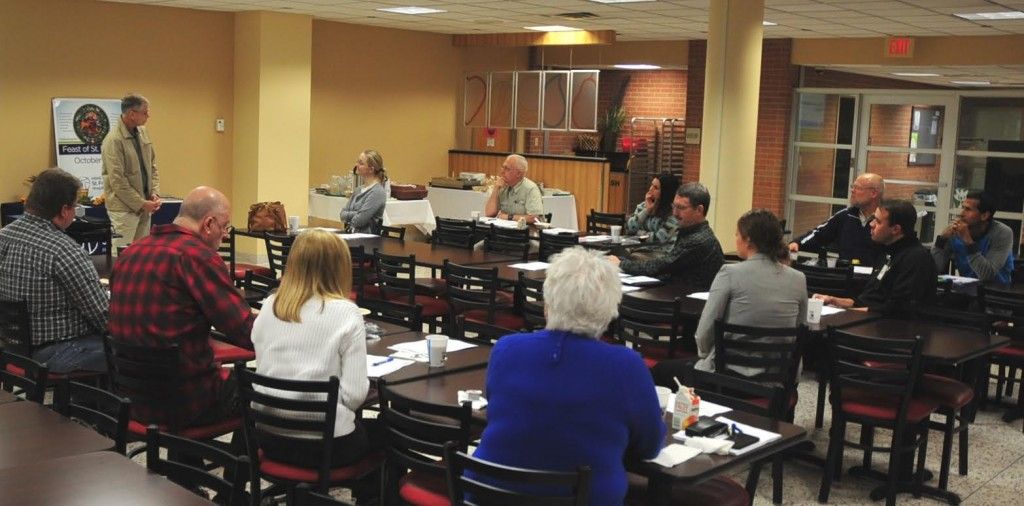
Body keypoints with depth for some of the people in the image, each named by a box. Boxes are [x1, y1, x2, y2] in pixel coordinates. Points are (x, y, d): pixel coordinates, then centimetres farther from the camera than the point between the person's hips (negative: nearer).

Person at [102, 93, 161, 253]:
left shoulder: (143, 133, 8)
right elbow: (117, 181, -18)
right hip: (124, 208, -7)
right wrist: (141, 204, -15)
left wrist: (155, 193, 2)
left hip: (144, 206, 7)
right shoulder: (113, 140, -16)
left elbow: (152, 166, 15)